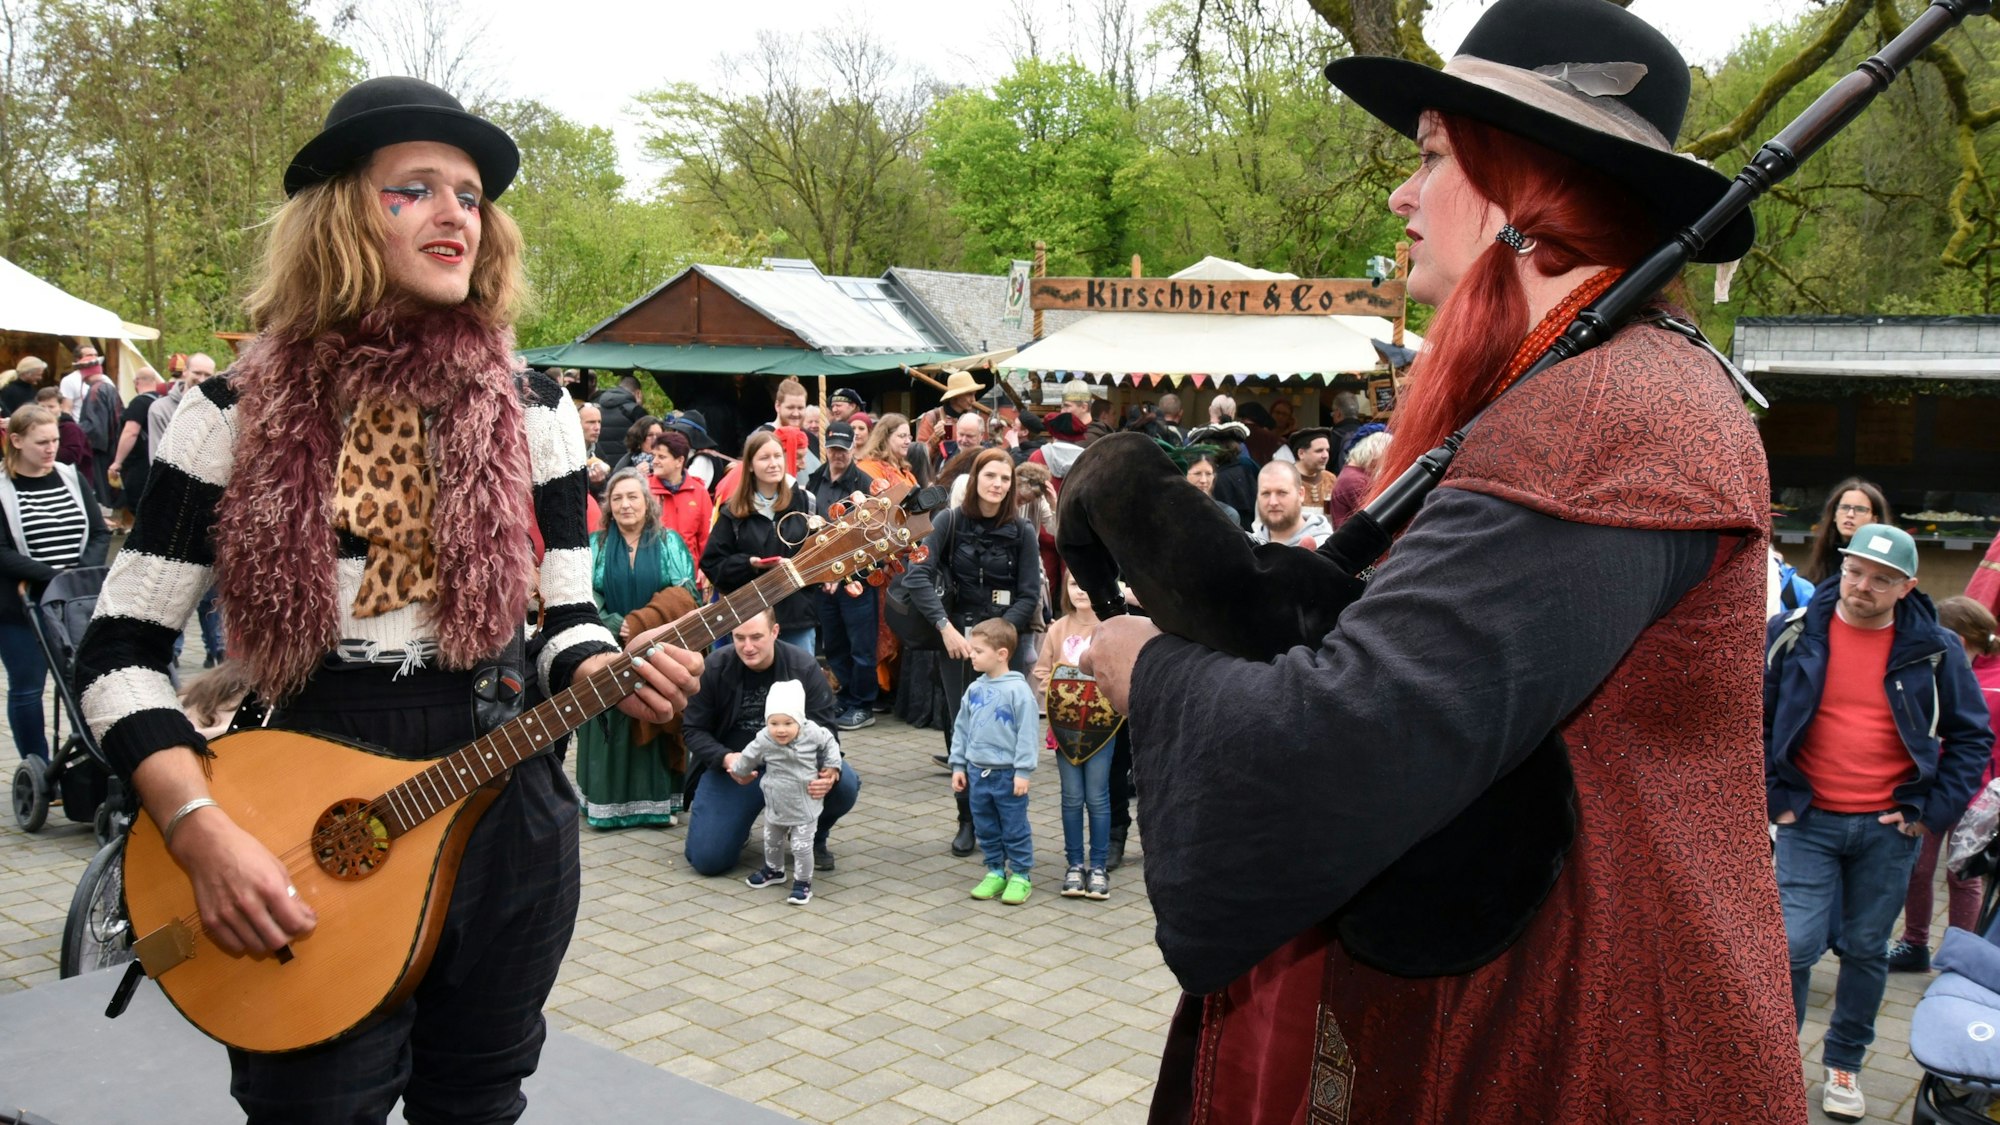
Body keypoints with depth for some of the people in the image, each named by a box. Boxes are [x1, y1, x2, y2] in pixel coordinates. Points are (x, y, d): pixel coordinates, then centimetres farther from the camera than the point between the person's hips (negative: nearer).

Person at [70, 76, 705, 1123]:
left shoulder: (532, 409, 1)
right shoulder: (238, 411, -5)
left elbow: (563, 617, 5)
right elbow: (117, 649, -5)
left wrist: (617, 679, -18)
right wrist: (202, 830, -17)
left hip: (504, 819, 2)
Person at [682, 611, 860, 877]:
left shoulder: (804, 667, -10)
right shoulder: (714, 668, -10)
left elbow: (824, 730, -9)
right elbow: (693, 730, -4)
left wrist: (829, 769, -32)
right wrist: (726, 759, -25)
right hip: (731, 766, 0)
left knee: (844, 783, -28)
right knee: (707, 859, -15)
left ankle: (814, 837, 7)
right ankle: (738, 827, 23)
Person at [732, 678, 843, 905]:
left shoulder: (812, 733, -20)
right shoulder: (763, 741, -19)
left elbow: (829, 742, 1)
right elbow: (748, 758, 2)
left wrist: (831, 766, -1)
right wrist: (737, 770, 18)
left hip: (804, 807, -3)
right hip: (775, 806, 3)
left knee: (801, 846, -4)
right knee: (772, 841, 23)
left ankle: (803, 882, 15)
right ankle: (773, 870, 49)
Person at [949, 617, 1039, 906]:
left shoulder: (1018, 690, -14)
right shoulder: (974, 690, 4)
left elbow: (1028, 732, -14)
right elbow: (961, 728, 12)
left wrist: (1023, 771, -15)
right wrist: (958, 765, 10)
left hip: (1007, 774, -6)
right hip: (977, 771, 6)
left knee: (1015, 829, 4)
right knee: (986, 828, 14)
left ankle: (1021, 876, 16)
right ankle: (995, 872, 27)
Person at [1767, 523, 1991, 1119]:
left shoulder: (1934, 648, -1)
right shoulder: (1793, 635, -5)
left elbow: (1972, 736, 7)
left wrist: (1935, 811, 0)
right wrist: (1772, 796, -3)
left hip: (1889, 827, 2)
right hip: (1810, 822, -2)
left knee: (1867, 950, 11)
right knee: (1795, 945, -7)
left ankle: (1843, 1065, 28)